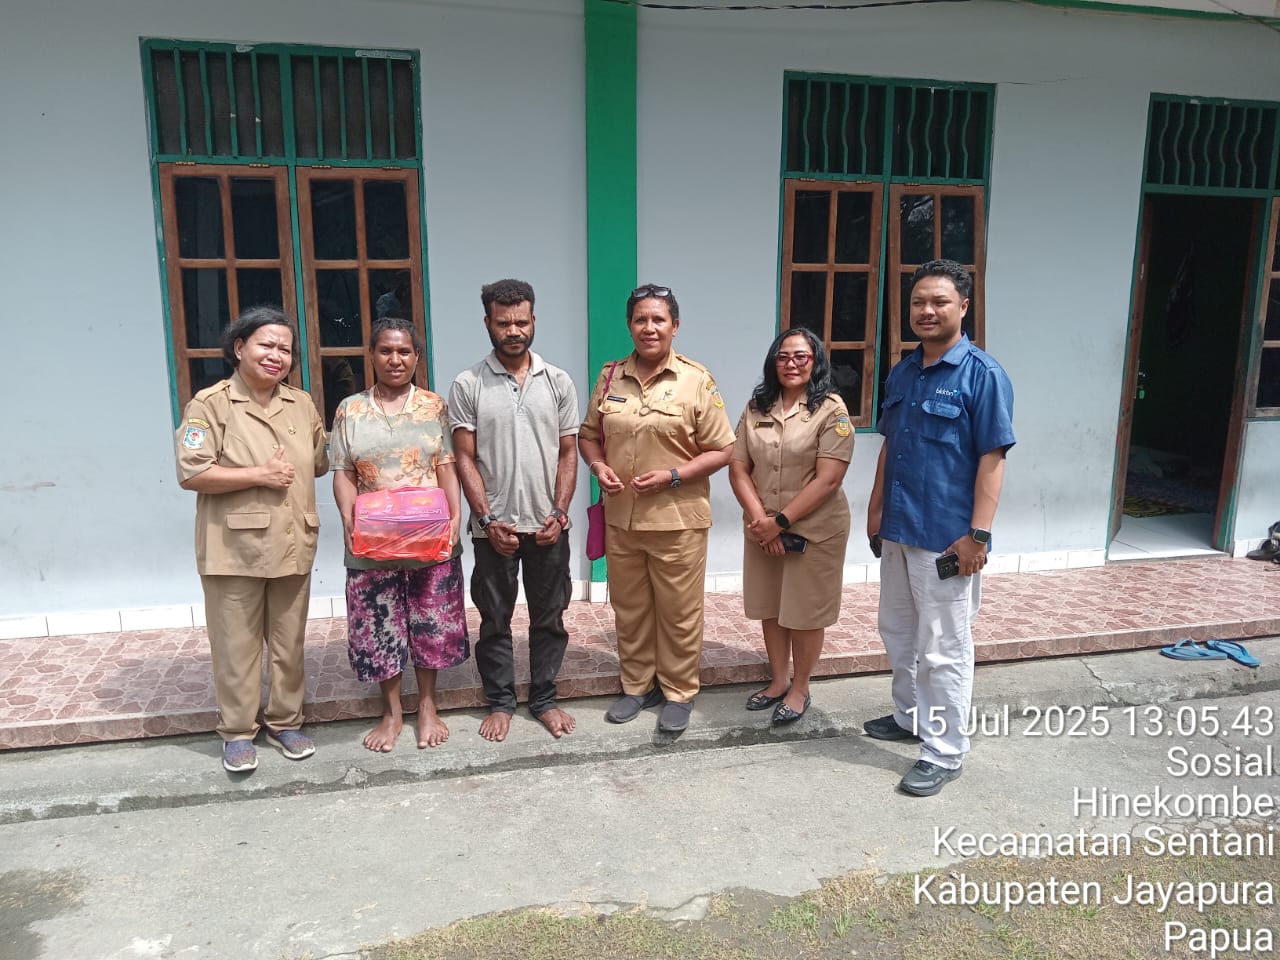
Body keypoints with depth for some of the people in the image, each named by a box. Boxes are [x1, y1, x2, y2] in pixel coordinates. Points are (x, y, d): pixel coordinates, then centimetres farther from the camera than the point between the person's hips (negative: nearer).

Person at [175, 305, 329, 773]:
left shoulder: (302, 404, 8)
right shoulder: (211, 404, -7)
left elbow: (319, 463, 19)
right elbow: (191, 473, -13)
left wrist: (293, 473, 1)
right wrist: (258, 475, -17)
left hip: (292, 545, 5)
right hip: (235, 547, -4)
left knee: (288, 643, 14)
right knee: (237, 646, 5)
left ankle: (285, 721, 30)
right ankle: (237, 731, 22)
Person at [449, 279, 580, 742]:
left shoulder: (558, 382, 2)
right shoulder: (468, 386, -3)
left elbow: (568, 453, 3)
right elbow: (465, 459, -5)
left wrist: (560, 512, -8)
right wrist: (487, 519, -12)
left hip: (548, 526, 2)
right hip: (494, 527, -1)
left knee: (549, 618, 12)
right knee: (494, 620, 11)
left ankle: (544, 699, 28)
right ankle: (500, 701, 28)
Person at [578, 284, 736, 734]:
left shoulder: (696, 380, -7)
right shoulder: (610, 377, 6)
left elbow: (722, 450, -6)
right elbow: (588, 435, 14)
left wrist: (671, 475, -17)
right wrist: (598, 466, -7)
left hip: (677, 520, -4)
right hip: (621, 518, 4)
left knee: (678, 612, 8)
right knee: (629, 609, 16)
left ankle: (679, 692, 27)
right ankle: (637, 686, 34)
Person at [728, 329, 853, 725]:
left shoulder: (831, 409, -10)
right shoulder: (756, 408, 4)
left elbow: (827, 479, -17)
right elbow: (738, 468, 1)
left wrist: (780, 521, -18)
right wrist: (759, 518, -12)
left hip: (814, 530, -4)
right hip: (762, 530, 5)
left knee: (805, 613, 8)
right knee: (770, 608, 15)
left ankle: (799, 689, 27)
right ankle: (777, 681, 34)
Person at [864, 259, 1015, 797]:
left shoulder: (982, 375, -12)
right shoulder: (903, 372, 9)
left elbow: (992, 459, -14)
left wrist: (978, 535, -18)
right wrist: (876, 509, 14)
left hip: (946, 538, -7)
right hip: (897, 530, 7)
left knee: (943, 650, 3)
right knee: (897, 633, 20)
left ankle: (944, 752, 17)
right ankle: (910, 716, 39)